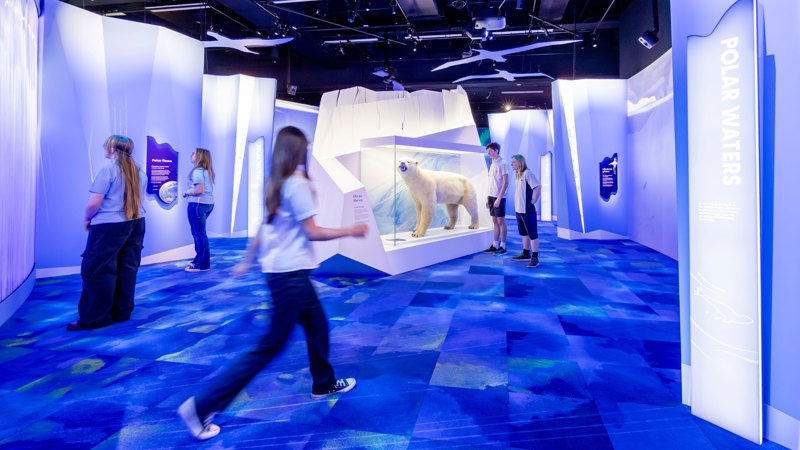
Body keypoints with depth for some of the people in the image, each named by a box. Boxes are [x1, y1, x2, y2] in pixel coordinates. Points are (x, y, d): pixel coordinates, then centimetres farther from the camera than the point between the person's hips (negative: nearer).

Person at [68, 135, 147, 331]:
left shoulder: (108, 170, -12)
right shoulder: (139, 172, 8)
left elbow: (94, 202, -15)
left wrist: (87, 219, 1)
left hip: (109, 226, -7)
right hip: (136, 224, 7)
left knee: (97, 270, 2)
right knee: (127, 268, 11)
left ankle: (95, 318, 6)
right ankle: (122, 312, 18)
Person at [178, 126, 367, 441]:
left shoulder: (275, 185, 9)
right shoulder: (297, 184, -15)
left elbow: (263, 228, 14)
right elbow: (311, 233, -15)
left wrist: (246, 262, 21)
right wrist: (350, 231, -6)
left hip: (278, 270, 9)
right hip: (291, 275, -9)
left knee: (317, 325, 22)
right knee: (271, 346, -2)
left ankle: (324, 384, 39)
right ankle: (202, 406, 0)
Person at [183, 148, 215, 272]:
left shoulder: (197, 171, -13)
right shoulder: (207, 171, 15)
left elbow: (200, 190, -22)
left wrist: (187, 192, -6)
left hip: (198, 204, -10)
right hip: (209, 203, 10)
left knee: (199, 234, -5)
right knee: (198, 233, 21)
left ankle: (203, 264, -1)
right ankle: (198, 259, 30)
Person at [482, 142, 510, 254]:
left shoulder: (503, 164, -9)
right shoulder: (492, 165, 16)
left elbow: (505, 182, -14)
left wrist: (499, 198, -19)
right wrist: (488, 198, 15)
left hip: (499, 197, -8)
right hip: (492, 196, 8)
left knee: (501, 221, -3)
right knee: (495, 221, 10)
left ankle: (503, 247, 2)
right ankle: (495, 246, 16)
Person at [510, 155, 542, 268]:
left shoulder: (527, 173, -15)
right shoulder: (518, 175, 14)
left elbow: (538, 187, -24)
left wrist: (534, 200, -17)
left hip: (527, 210, -10)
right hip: (519, 209, 10)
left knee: (532, 234, -5)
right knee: (523, 233, 19)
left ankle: (535, 258, -2)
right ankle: (526, 254, 32)